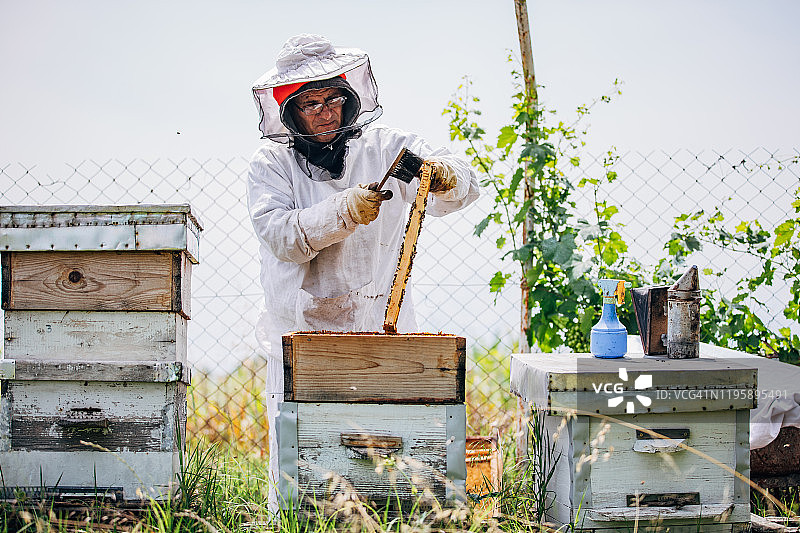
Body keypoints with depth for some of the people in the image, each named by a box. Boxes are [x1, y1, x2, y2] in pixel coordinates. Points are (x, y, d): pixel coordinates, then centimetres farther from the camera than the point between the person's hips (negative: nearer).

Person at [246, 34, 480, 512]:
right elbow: (282, 236, -10)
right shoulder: (271, 166, 6)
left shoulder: (386, 148, 8)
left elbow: (464, 186, -2)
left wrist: (441, 173, -24)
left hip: (381, 330, 1)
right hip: (302, 334, 0)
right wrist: (345, 212, -23)